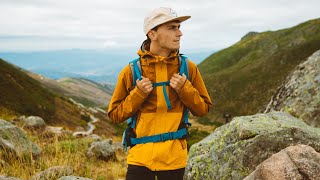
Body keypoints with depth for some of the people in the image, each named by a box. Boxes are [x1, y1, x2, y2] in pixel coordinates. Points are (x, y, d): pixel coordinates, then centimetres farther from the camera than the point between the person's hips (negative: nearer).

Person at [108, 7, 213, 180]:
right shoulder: (131, 71, -4)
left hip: (174, 157, 1)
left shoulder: (188, 67, -1)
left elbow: (203, 108, 5)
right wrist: (138, 94, -14)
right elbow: (115, 114, 1)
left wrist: (184, 89, -12)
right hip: (140, 156, -1)